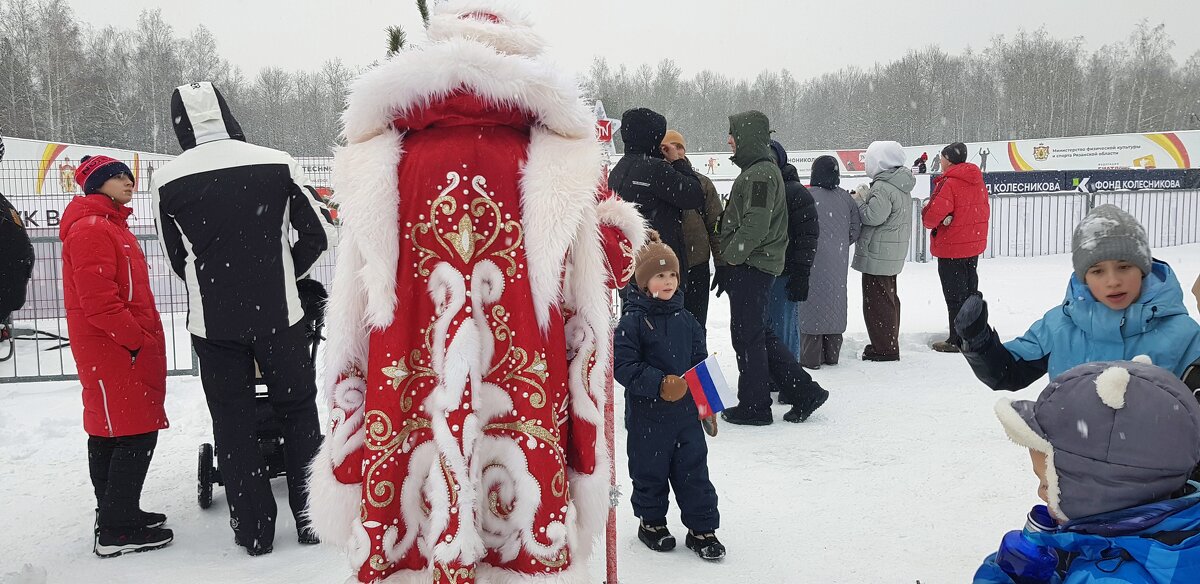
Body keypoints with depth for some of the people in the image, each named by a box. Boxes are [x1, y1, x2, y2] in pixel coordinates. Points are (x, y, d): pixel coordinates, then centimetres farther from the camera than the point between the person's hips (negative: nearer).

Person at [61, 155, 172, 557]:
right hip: (114, 352, -11)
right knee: (136, 434, -8)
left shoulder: (111, 226, 20)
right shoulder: (90, 229, -14)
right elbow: (96, 298, -23)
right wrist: (137, 338, -18)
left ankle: (116, 514, 26)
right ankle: (117, 532, -2)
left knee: (108, 433, 16)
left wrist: (143, 335, 17)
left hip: (121, 349, 11)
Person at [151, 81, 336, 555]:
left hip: (213, 322, 0)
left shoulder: (166, 181, -6)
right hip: (280, 316, 0)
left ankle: (254, 529, 18)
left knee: (233, 424, 12)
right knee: (299, 412, 15)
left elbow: (179, 258, 5)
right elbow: (319, 233, 0)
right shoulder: (277, 163, -7)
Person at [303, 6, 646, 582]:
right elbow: (611, 261, 5)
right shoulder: (556, 160, -5)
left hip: (406, 404, 2)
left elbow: (354, 306, 6)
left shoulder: (380, 158, 0)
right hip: (526, 405, -1)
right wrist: (620, 226, 26)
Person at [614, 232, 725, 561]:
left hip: (686, 411, 4)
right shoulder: (632, 322, -11)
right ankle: (651, 522, 31)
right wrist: (659, 384, -25)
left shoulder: (686, 320, 6)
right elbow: (623, 366, -17)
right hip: (647, 414, -4)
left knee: (693, 469, 8)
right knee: (650, 470, 11)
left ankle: (702, 528, 19)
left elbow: (701, 360, 12)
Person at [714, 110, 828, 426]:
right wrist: (728, 266, 18)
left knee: (748, 337, -1)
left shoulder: (761, 173, -15)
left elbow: (756, 225, -23)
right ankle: (804, 391, 19)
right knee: (760, 335, 15)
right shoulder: (755, 170, 18)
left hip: (752, 267, -10)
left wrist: (730, 257, -13)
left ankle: (753, 406, 9)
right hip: (752, 266, 10)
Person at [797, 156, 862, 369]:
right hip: (838, 263, 5)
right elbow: (855, 229, 5)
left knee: (812, 303, 2)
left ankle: (811, 357, 3)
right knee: (835, 302, 15)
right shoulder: (845, 197, 1)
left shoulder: (808, 196, -15)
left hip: (813, 260, -5)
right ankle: (832, 354, 23)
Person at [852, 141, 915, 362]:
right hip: (893, 253, 11)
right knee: (888, 299, 18)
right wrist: (866, 198, 6)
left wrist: (860, 200, -8)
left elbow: (873, 217, -23)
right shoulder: (901, 186, 13)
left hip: (878, 253, -11)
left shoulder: (882, 188, -20)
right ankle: (889, 344, 28)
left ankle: (884, 348, -1)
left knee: (876, 301, -4)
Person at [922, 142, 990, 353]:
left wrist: (929, 222, -3)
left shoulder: (948, 183, -20)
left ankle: (957, 340, 4)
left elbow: (932, 215, -24)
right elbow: (984, 210, 13)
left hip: (951, 248, -8)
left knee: (955, 294, -1)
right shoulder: (977, 181, 7)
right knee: (970, 290, 18)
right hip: (974, 244, 8)